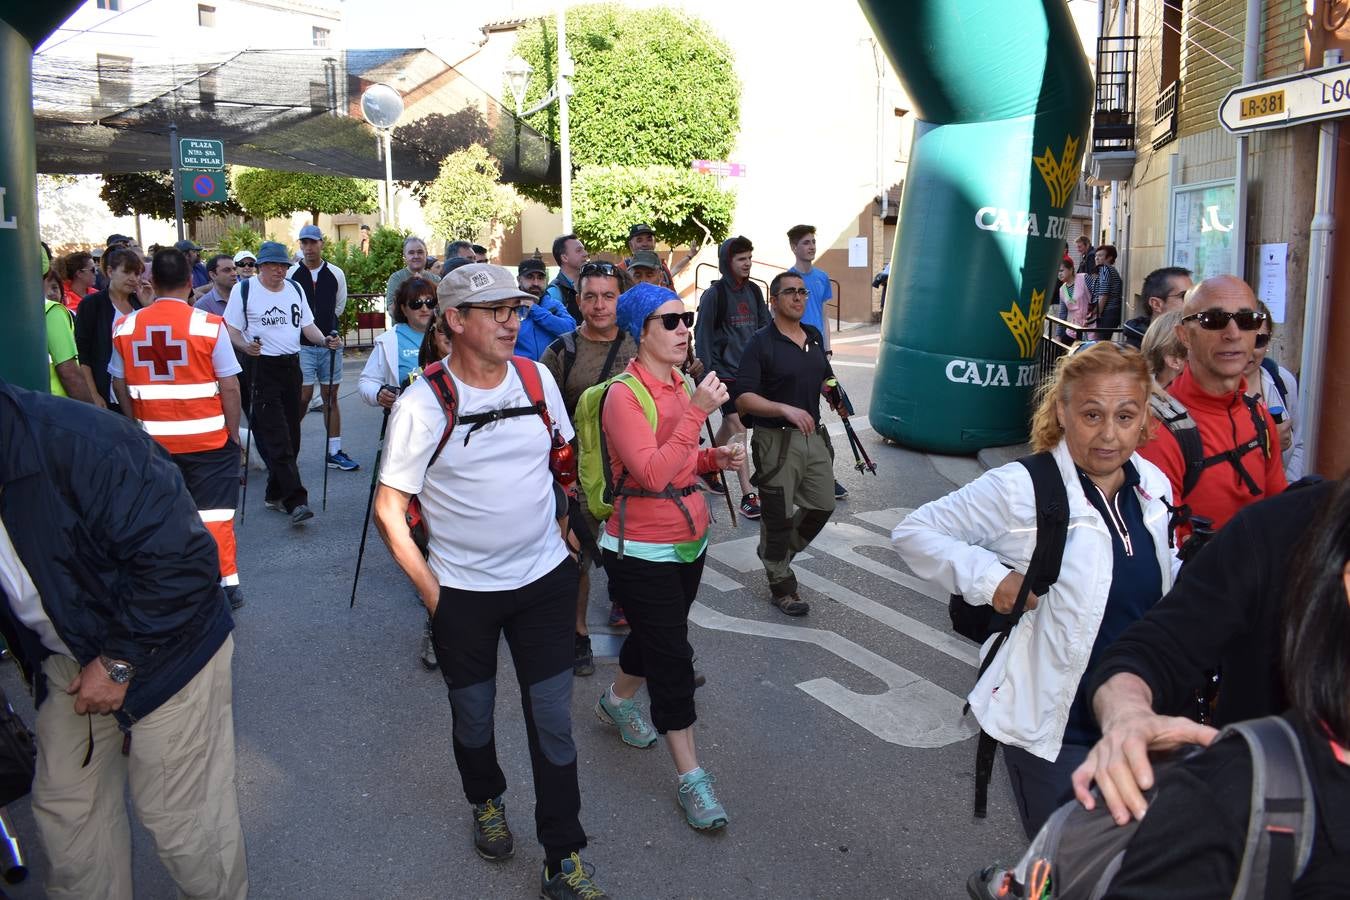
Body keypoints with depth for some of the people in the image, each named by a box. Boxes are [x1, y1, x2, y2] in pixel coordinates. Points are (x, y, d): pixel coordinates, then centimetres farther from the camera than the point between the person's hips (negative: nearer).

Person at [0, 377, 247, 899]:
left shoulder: (78, 444, -28)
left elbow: (182, 561, -28)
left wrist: (119, 662, -19)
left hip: (161, 653, -7)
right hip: (68, 660, 7)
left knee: (177, 817, 3)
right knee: (62, 809, 17)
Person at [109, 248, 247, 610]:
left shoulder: (126, 326, -1)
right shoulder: (209, 325, -13)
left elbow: (119, 384, 7)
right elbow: (229, 386, -11)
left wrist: (139, 425, 18)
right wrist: (233, 431, 1)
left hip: (154, 440, 3)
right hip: (208, 438, -3)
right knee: (214, 513, 5)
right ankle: (227, 582, 8)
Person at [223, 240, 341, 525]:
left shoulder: (295, 289, 12)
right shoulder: (244, 290, -3)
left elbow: (307, 325, 16)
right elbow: (231, 329, -3)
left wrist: (325, 340, -3)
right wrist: (245, 345, -24)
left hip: (291, 365, 6)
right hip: (262, 366, -6)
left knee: (291, 435, 9)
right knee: (277, 438, -12)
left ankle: (275, 494, 22)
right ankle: (296, 501, -17)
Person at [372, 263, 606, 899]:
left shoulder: (538, 378, -4)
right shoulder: (423, 404, -15)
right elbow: (389, 510, -10)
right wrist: (430, 591, -10)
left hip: (544, 578, 2)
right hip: (462, 590, -2)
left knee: (553, 718, 5)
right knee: (473, 714, 17)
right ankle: (486, 801, 48)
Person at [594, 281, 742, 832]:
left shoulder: (679, 384, 6)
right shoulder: (625, 394, -19)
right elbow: (652, 473, -30)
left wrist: (714, 459, -2)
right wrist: (697, 412, -34)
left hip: (688, 540, 8)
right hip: (643, 551, -8)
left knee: (654, 636, 24)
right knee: (672, 658, -3)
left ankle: (617, 701, 51)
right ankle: (690, 775, 9)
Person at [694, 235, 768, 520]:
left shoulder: (753, 291, 9)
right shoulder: (714, 294, -8)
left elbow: (765, 328, 15)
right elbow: (703, 335, -8)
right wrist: (707, 373, -13)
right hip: (725, 371, -6)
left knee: (730, 424, 16)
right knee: (738, 427, -11)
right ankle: (747, 495, -11)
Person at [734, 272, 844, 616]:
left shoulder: (815, 337, 10)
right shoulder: (761, 343, -11)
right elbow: (743, 398, -19)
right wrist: (785, 409, -29)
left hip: (814, 436, 7)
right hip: (777, 441, -7)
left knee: (822, 506, 13)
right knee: (778, 517, 3)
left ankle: (776, 553, 36)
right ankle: (781, 587, 20)